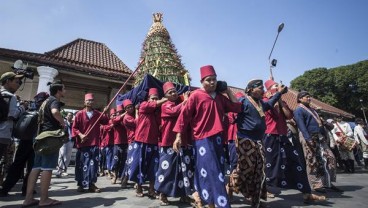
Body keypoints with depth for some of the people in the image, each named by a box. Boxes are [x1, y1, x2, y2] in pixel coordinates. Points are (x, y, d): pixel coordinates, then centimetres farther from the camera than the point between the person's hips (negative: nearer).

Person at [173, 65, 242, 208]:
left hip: (217, 138, 6)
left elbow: (237, 108, 9)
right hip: (202, 139, -6)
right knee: (211, 172, -4)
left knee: (211, 171, 14)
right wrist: (179, 136, -12)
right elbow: (184, 115, -9)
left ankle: (199, 194, 36)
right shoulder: (196, 95, -8)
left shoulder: (220, 97, 10)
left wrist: (228, 91, 7)